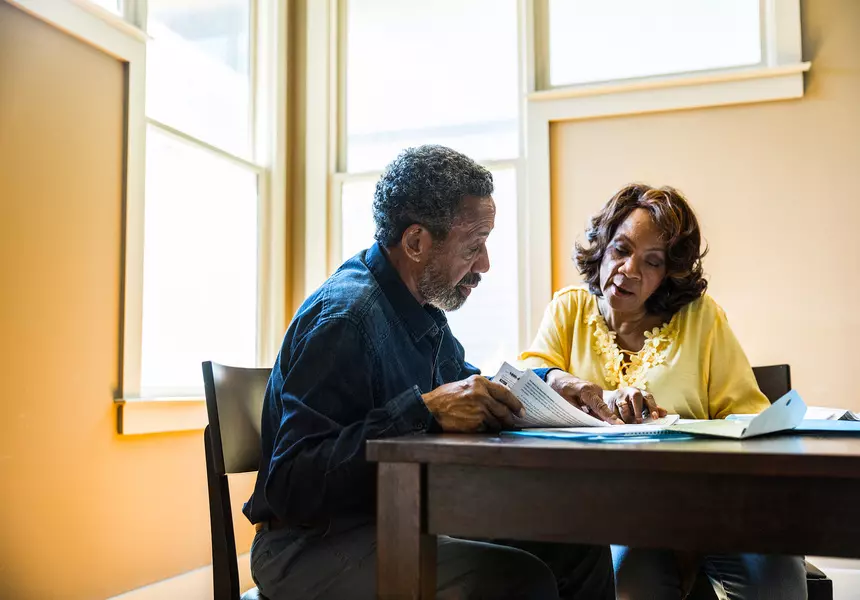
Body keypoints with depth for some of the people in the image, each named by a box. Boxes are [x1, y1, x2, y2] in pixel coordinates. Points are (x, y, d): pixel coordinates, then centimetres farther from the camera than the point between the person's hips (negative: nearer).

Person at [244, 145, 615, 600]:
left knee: (579, 545, -4)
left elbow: (468, 386, 23)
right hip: (317, 543, -8)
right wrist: (424, 411, -32)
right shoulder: (344, 316, -21)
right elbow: (290, 484, -27)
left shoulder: (423, 307, 8)